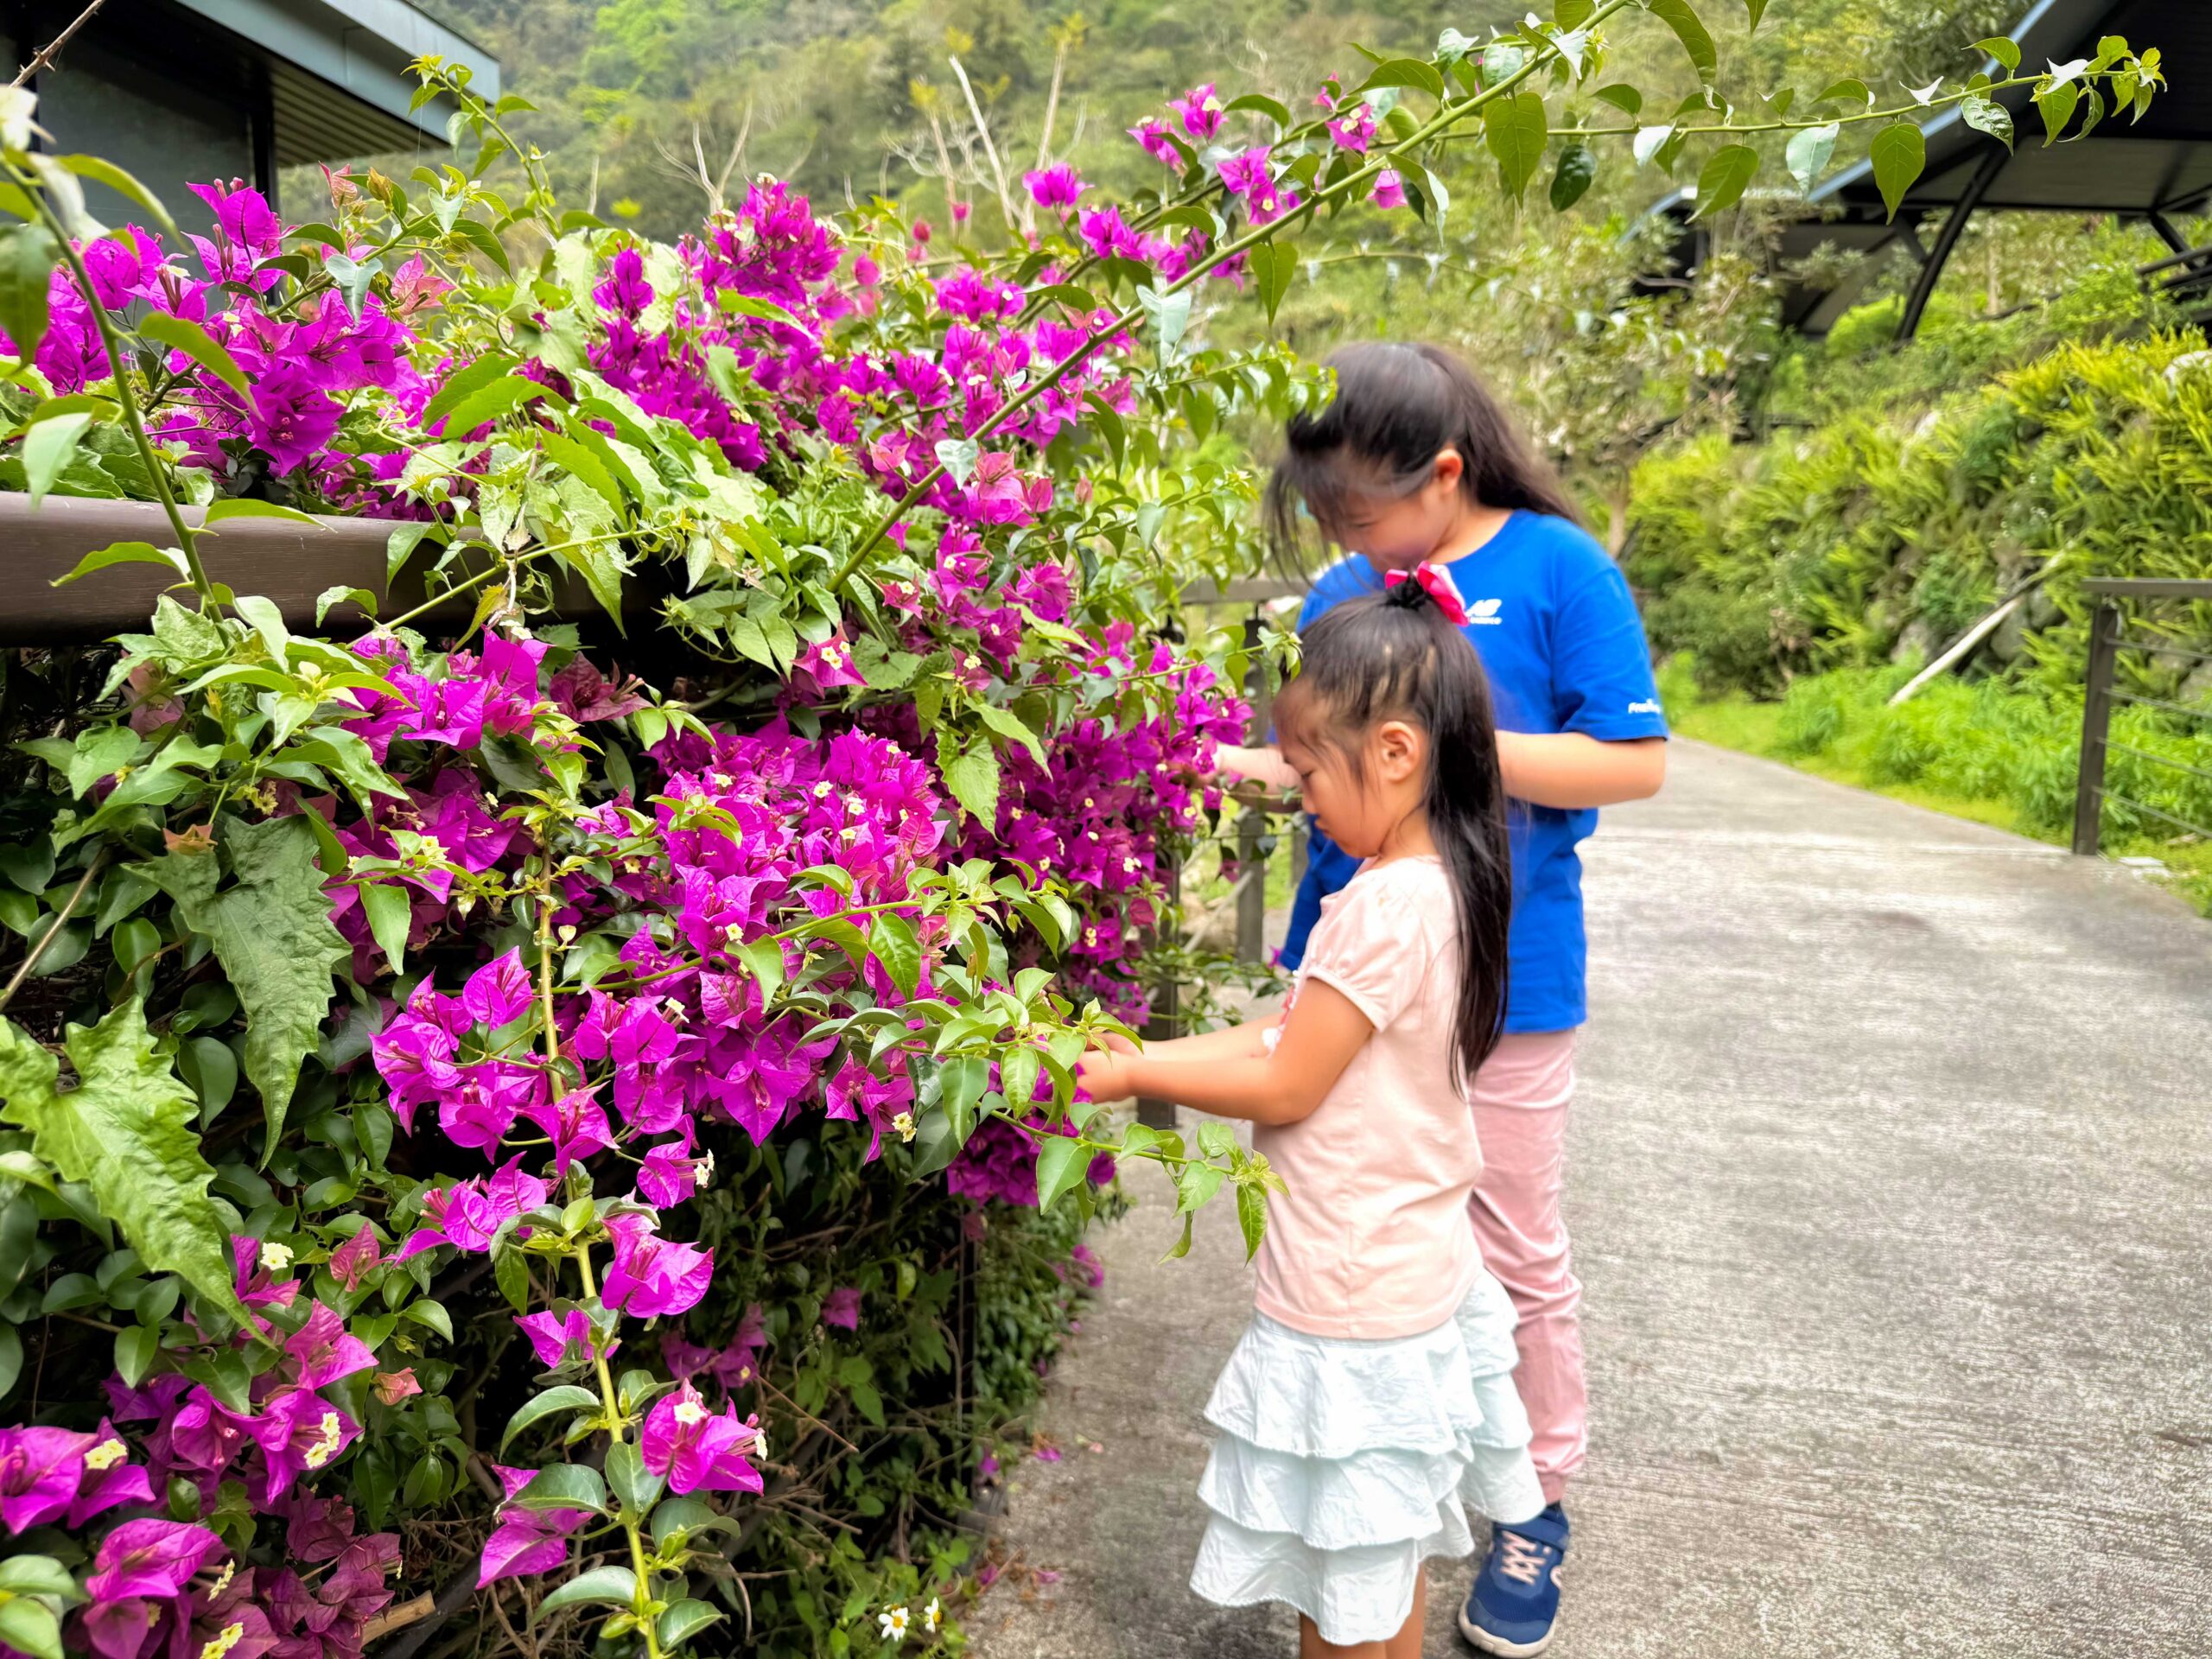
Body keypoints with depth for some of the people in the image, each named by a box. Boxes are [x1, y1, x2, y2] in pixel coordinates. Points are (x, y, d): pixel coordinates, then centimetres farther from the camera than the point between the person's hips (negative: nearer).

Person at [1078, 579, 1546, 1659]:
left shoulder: (1385, 908, -27)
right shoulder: (1441, 886, 3)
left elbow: (1285, 1086, -20)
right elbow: (1289, 1032, 7)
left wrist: (1137, 1076, -8)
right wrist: (1140, 1052, 3)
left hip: (1352, 1305, -9)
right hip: (1412, 1276, 9)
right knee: (1384, 1559, 26)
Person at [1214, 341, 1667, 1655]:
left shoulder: (1557, 568, -9)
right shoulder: (1344, 592, 5)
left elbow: (1635, 761, -12)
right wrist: (1252, 765, -6)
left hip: (1502, 976, -4)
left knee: (1518, 1250, 10)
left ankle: (1540, 1503, 32)